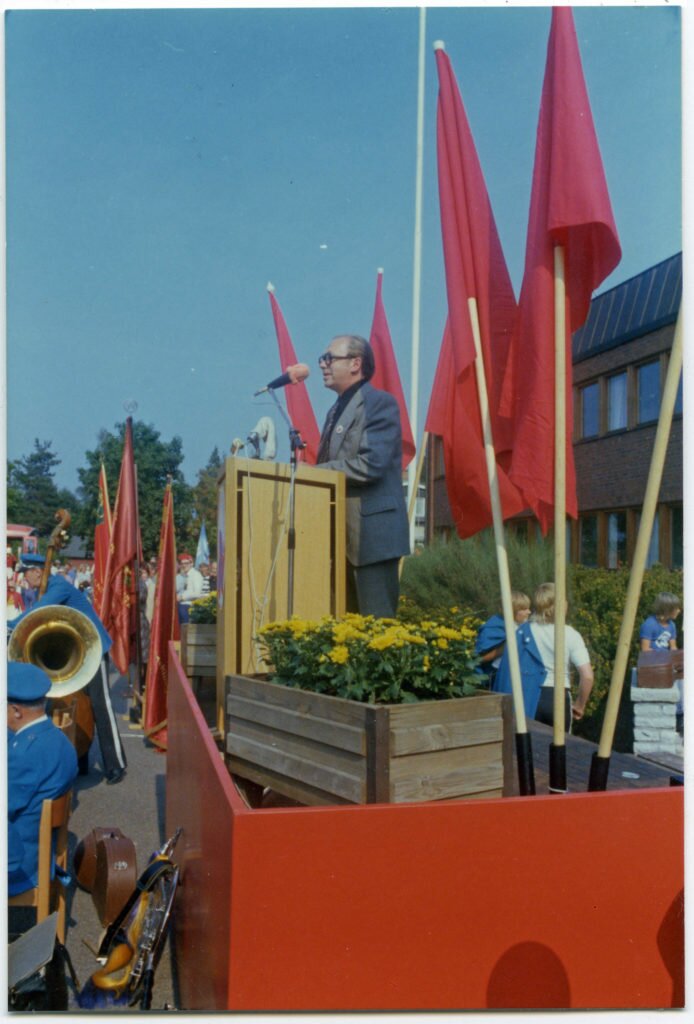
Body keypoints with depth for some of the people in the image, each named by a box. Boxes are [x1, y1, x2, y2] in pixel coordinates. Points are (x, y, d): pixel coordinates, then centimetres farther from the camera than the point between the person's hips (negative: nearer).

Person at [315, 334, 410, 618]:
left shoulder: (380, 403, -8)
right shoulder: (337, 410, 19)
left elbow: (370, 465, -21)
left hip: (371, 533, -9)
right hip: (343, 535, 9)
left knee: (377, 625, -4)